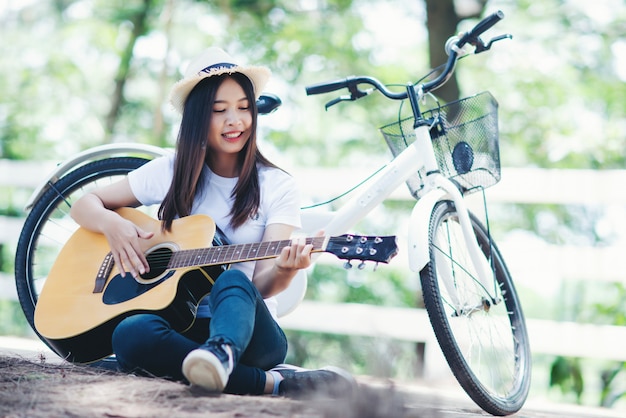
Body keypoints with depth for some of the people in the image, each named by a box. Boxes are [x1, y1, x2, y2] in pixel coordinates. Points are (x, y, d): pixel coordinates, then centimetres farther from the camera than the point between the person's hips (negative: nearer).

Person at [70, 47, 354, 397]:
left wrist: (285, 269, -33)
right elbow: (84, 205, 13)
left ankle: (221, 354, -67)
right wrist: (111, 222, -10)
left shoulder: (277, 187, 2)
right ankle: (278, 381, -36)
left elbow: (261, 284, -9)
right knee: (131, 334, -33)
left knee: (233, 281, -35)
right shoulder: (172, 172, 7)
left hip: (249, 331, -2)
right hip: (181, 326, 2)